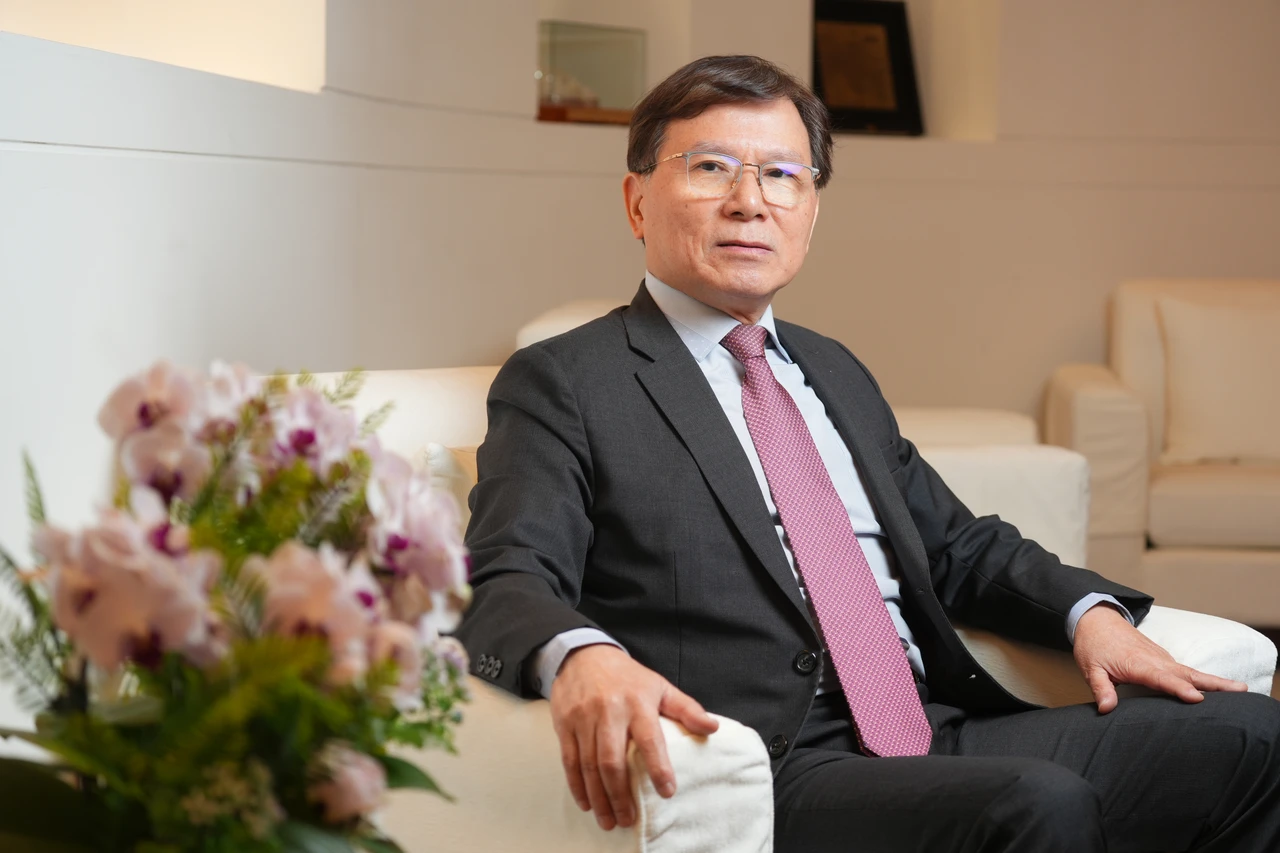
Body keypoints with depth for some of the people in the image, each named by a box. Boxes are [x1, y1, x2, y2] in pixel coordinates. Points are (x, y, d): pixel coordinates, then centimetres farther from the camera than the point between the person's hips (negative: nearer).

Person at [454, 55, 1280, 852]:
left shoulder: (837, 373, 25)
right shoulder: (560, 384, 3)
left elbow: (959, 545, 30)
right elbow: (505, 590, -10)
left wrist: (1089, 611, 9)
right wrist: (580, 656, -35)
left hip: (936, 739, 8)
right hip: (772, 777, -7)